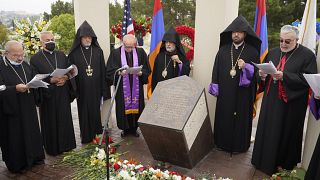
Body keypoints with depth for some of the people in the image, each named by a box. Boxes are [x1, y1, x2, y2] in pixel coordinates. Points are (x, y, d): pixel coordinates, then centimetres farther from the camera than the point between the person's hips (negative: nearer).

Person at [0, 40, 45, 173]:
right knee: (14, 137, 4)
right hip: (11, 110, -6)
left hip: (28, 109, 6)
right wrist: (15, 89, -28)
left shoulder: (25, 65, 9)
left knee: (32, 133, 13)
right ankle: (17, 164, 19)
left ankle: (34, 157, 28)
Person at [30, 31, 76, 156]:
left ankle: (66, 144, 27)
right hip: (47, 96, -3)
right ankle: (52, 148, 22)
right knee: (50, 123, 6)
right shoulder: (35, 59, -3)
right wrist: (51, 80, -19)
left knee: (65, 120, 11)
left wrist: (65, 79, -11)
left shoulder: (62, 55, 9)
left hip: (63, 95, 3)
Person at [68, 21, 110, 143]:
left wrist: (104, 90, -4)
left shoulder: (98, 51, 1)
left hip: (95, 89, 1)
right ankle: (86, 137, 26)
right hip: (82, 90, -1)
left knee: (96, 112, 11)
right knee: (84, 114, 10)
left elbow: (103, 71, -1)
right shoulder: (74, 53, -3)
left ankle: (96, 135, 29)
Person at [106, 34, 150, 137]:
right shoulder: (115, 53, -2)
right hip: (122, 88, -1)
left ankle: (134, 128, 24)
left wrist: (141, 73, -17)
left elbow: (147, 69, 4)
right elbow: (109, 71, -4)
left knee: (136, 106, 7)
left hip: (137, 87, 1)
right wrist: (119, 73, -23)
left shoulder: (140, 52, 2)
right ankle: (125, 128, 22)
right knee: (123, 108, 4)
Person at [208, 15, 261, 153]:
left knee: (241, 118, 6)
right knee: (223, 117, 8)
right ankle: (223, 142, 24)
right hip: (224, 92, 2)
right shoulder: (223, 50, 6)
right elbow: (216, 69, 6)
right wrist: (215, 87, 1)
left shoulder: (252, 51, -1)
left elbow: (257, 72, -1)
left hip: (242, 93, -2)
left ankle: (239, 145, 22)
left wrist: (246, 67, -21)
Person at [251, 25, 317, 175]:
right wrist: (262, 75, -10)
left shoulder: (307, 55, -7)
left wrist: (284, 76, -25)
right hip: (270, 101, 5)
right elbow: (263, 71, 14)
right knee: (268, 130, 13)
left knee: (286, 133, 8)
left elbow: (308, 79, -16)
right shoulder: (273, 53, 8)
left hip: (291, 104, -4)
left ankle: (283, 163, 29)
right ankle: (266, 159, 32)